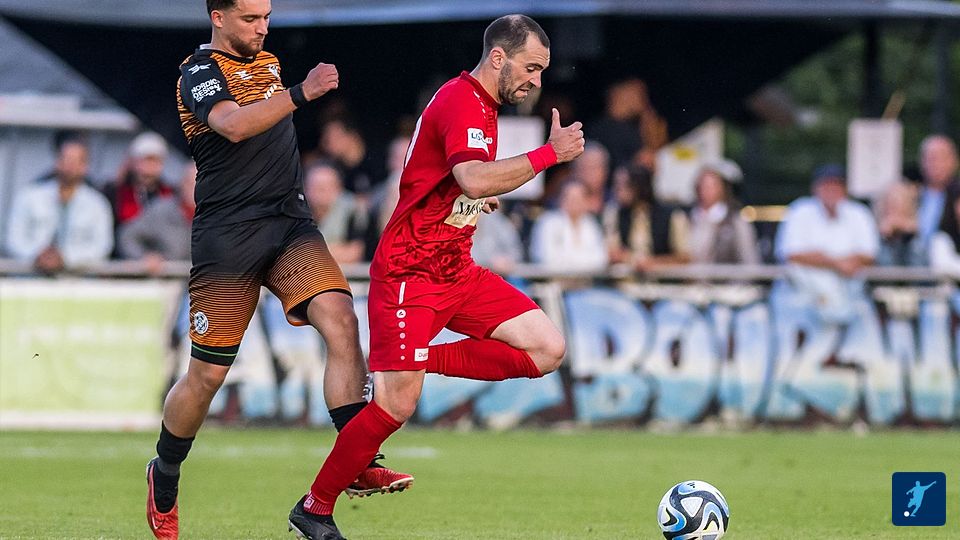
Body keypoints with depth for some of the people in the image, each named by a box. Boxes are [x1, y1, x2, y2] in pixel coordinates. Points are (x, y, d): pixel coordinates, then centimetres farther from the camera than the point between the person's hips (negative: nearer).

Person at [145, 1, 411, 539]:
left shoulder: (268, 61, 18)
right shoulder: (200, 72, -7)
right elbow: (233, 125, -29)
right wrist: (300, 94, -39)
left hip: (290, 223, 6)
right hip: (227, 236, -6)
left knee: (341, 320, -19)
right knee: (208, 374, 0)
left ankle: (359, 464, -22)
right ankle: (164, 479, 24)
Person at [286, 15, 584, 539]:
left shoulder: (484, 105, 13)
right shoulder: (460, 103, -17)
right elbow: (475, 179, -35)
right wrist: (548, 154, -31)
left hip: (456, 273, 9)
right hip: (409, 273, -9)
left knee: (547, 349, -4)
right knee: (397, 406, -12)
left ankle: (417, 364, 5)